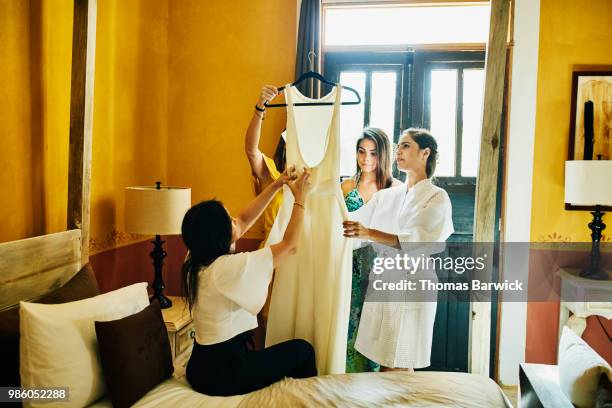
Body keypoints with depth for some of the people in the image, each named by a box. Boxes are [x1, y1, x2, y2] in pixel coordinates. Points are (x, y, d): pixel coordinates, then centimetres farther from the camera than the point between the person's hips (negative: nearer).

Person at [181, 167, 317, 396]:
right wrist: (300, 198, -6)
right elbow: (289, 244, -17)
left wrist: (277, 185, 9)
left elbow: (244, 221, 8)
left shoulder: (195, 262, -1)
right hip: (222, 372, -8)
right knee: (302, 350, 11)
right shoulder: (226, 267, -26)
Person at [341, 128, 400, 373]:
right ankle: (349, 371, 22)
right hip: (351, 267, 3)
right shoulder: (347, 186, 8)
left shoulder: (395, 188, -2)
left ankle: (376, 371, 19)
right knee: (349, 321, 6)